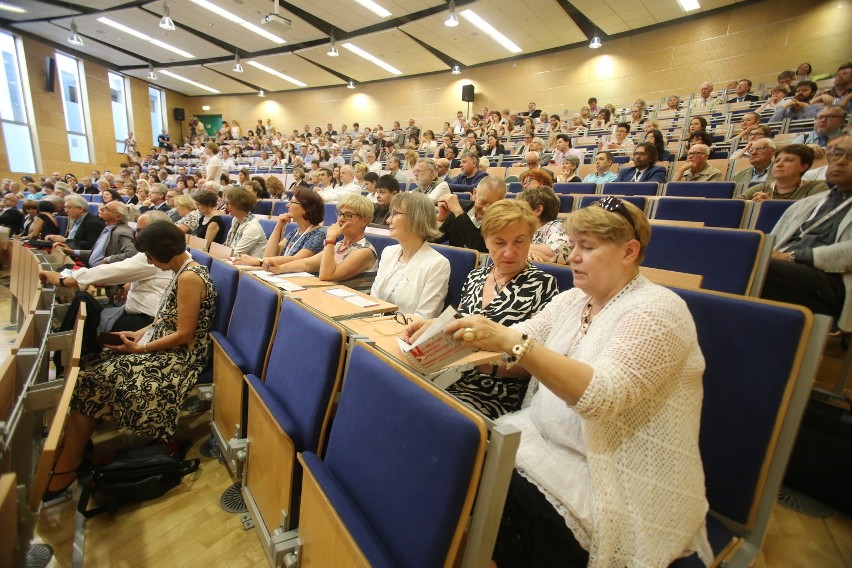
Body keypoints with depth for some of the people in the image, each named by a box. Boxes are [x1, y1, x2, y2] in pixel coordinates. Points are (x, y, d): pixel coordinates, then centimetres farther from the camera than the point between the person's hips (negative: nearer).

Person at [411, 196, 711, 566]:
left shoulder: (657, 310, -14)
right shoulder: (570, 300, 6)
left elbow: (601, 394, -29)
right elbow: (510, 362, 0)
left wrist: (512, 341, -38)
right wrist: (444, 336, -15)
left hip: (618, 477, -6)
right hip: (548, 442, 6)